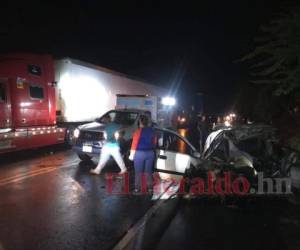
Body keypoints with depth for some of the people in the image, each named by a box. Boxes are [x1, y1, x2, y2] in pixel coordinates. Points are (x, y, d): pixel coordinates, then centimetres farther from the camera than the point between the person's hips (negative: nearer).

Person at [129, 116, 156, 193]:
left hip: (139, 153, -4)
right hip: (150, 153, 5)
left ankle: (137, 188, 12)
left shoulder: (139, 130, -11)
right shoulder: (152, 130, 4)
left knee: (138, 172, 6)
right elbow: (154, 142, 11)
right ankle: (150, 188, 17)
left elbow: (135, 143, -11)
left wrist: (131, 154, -5)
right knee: (148, 172, 13)